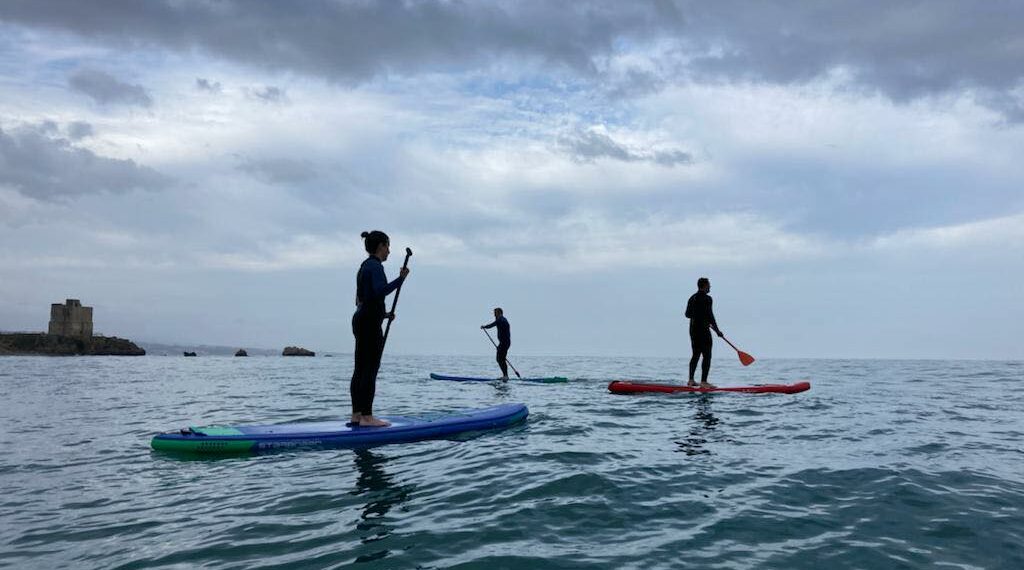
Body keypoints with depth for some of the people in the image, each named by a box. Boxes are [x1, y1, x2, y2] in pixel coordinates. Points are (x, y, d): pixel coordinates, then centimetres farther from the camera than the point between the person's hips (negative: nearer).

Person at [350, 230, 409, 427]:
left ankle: (356, 415, 13)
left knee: (360, 369, 10)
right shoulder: (375, 266, -11)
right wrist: (401, 278, -24)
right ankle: (367, 417, -6)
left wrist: (384, 314, 21)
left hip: (360, 319, 10)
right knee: (370, 370, -8)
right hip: (370, 323, -10)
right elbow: (380, 291, -27)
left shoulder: (364, 266, 19)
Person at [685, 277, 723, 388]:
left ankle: (691, 380, 15)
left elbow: (687, 314, 17)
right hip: (703, 330, -8)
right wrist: (717, 329, -11)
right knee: (707, 356, -4)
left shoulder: (692, 298, 12)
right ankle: (703, 382, -7)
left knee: (695, 355, 15)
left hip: (693, 329, 8)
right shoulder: (706, 298, -13)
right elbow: (710, 315, -17)